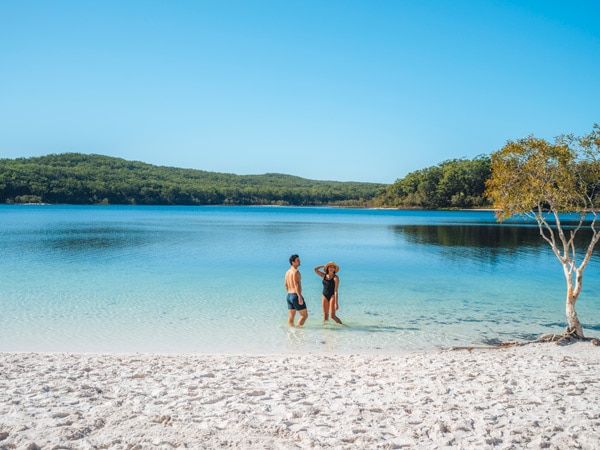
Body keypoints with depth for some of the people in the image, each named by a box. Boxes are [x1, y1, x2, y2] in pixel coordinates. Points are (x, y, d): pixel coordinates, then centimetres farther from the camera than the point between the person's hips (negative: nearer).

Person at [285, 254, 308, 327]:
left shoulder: (287, 272, 13)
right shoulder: (295, 271, -14)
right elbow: (296, 284, -23)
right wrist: (300, 297, -28)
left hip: (289, 296, 9)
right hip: (296, 296, -9)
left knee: (291, 316, 13)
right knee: (304, 315, -2)